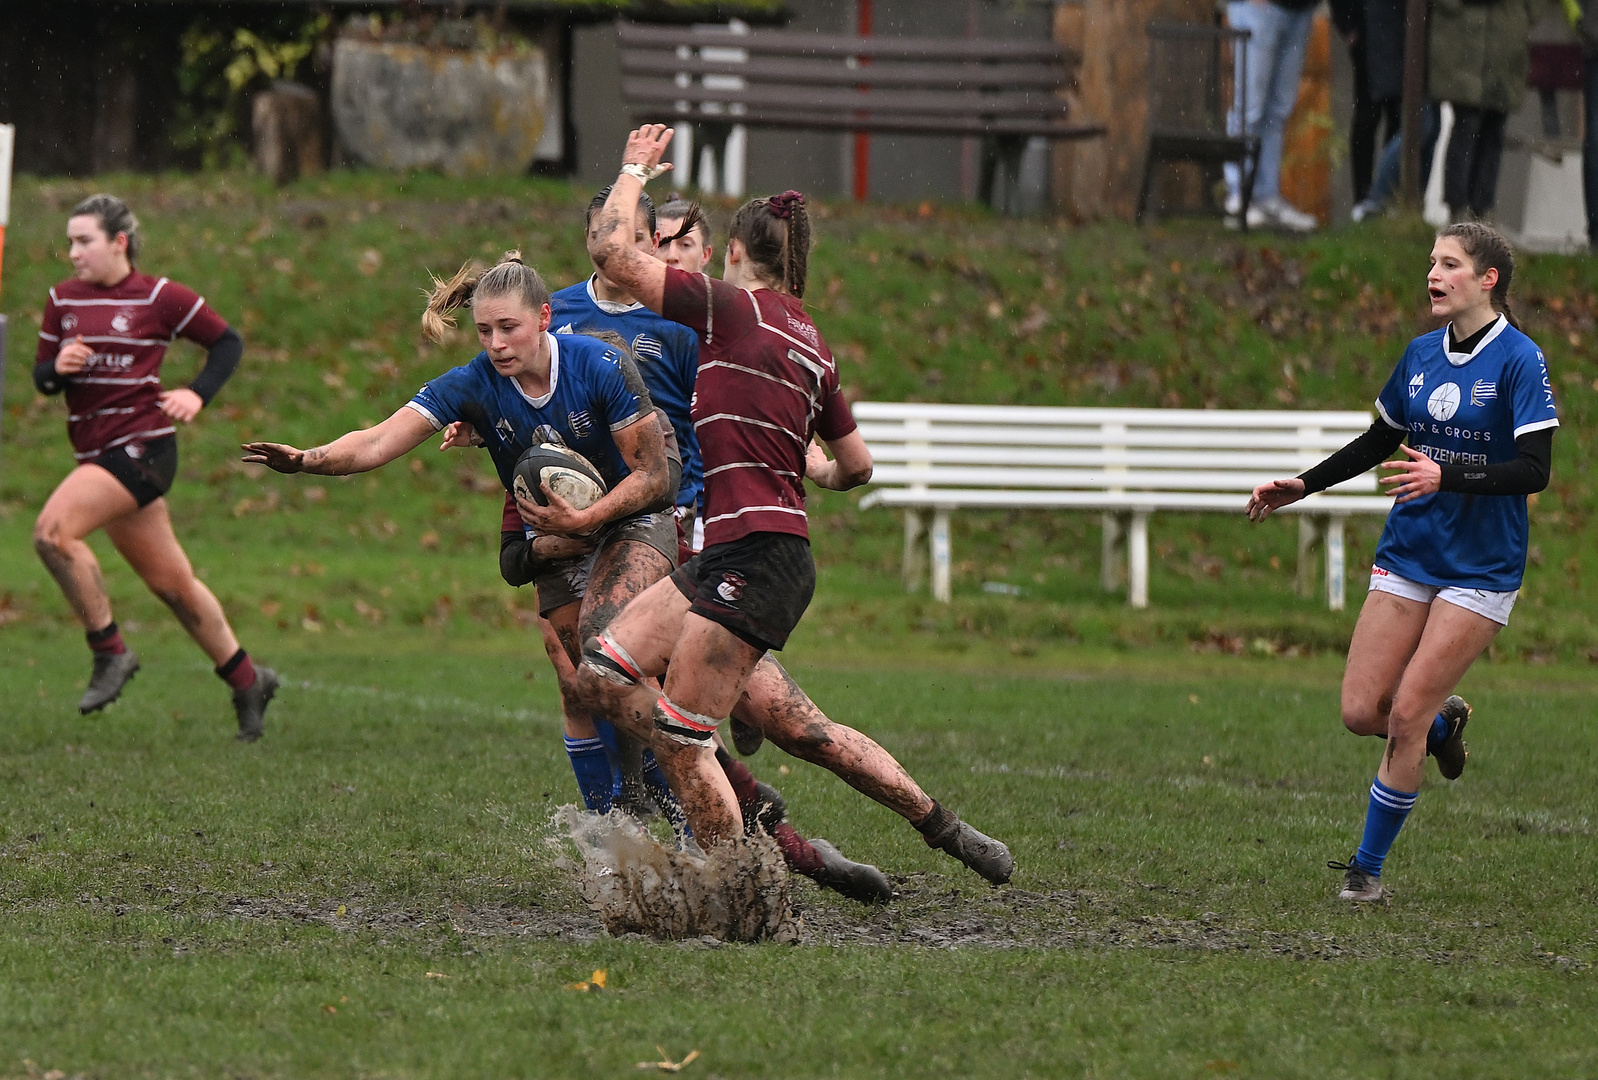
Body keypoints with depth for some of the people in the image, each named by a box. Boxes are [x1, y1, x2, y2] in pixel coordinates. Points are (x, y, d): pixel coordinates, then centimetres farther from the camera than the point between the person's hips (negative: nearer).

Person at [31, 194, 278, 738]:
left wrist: (197, 394, -8)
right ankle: (247, 680, 24)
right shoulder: (62, 300, 10)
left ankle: (110, 650, -13)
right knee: (171, 581, 11)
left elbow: (228, 342, 6)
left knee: (52, 530, -24)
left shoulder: (159, 297, -4)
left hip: (142, 445, -6)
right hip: (97, 454, 6)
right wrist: (57, 367, -9)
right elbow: (41, 376, 14)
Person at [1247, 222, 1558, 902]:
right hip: (1407, 557, 6)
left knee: (1405, 717, -8)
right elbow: (1381, 439, 22)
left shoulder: (1519, 360, -12)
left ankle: (1367, 867, 5)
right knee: (1361, 712, -2)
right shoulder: (1421, 354, 7)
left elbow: (1533, 470, -18)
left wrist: (1447, 476, -30)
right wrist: (1304, 485, 15)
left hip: (1480, 568, -6)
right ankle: (1444, 722, 31)